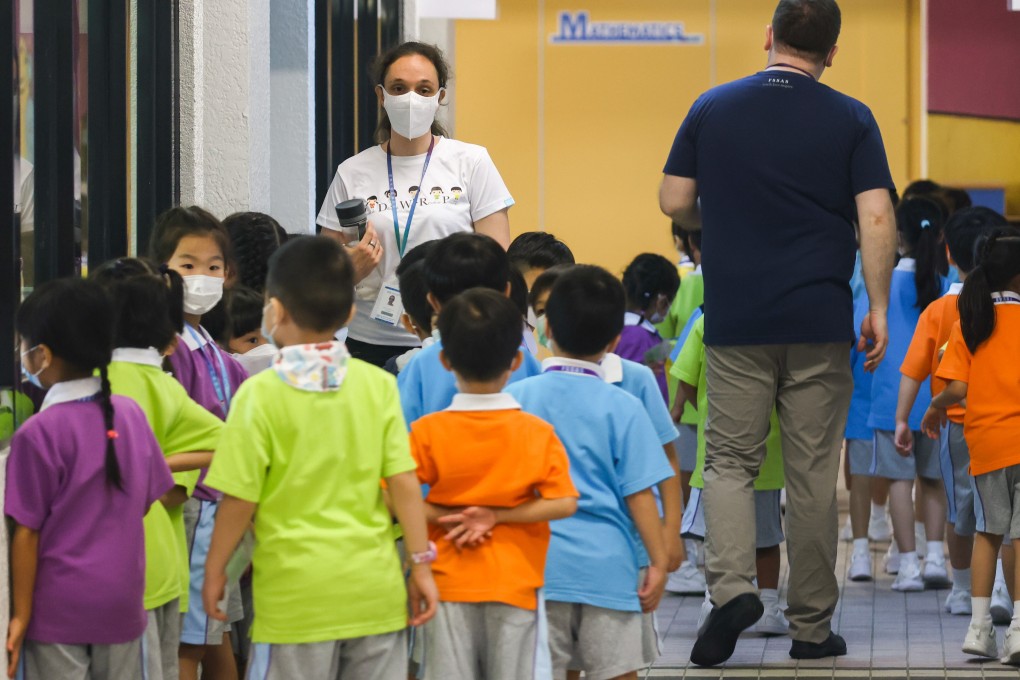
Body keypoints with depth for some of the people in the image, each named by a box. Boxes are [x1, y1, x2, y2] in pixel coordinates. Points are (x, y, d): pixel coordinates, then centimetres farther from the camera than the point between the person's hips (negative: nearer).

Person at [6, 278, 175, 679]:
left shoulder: (38, 434, -15)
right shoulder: (131, 415, 1)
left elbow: (26, 533, -13)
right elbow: (149, 502, 9)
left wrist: (21, 614, -8)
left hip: (57, 612, -5)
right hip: (122, 602, 5)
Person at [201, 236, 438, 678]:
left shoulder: (261, 394, -9)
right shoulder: (378, 385, -1)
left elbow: (240, 499, -7)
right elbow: (404, 483, -1)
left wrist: (214, 570, 6)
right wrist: (421, 564, 8)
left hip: (297, 595, -3)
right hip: (375, 588, 3)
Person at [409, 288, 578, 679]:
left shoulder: (427, 432, -7)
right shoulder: (537, 433, -5)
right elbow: (563, 503, -10)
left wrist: (447, 516, -9)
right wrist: (496, 516, -10)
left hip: (448, 584, 0)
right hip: (514, 585, 1)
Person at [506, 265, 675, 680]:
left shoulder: (515, 397, -1)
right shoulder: (622, 408, -6)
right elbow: (638, 493, -7)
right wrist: (658, 562, 1)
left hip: (538, 564, 2)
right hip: (608, 566, -2)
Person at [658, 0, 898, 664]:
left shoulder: (712, 108, 2)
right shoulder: (850, 120, -2)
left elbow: (675, 201, 3)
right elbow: (876, 219, -9)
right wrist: (879, 309, -4)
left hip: (736, 321, 1)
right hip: (819, 322, -1)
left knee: (730, 459, 8)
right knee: (813, 472, 6)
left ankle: (732, 586, -16)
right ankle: (812, 625, 10)